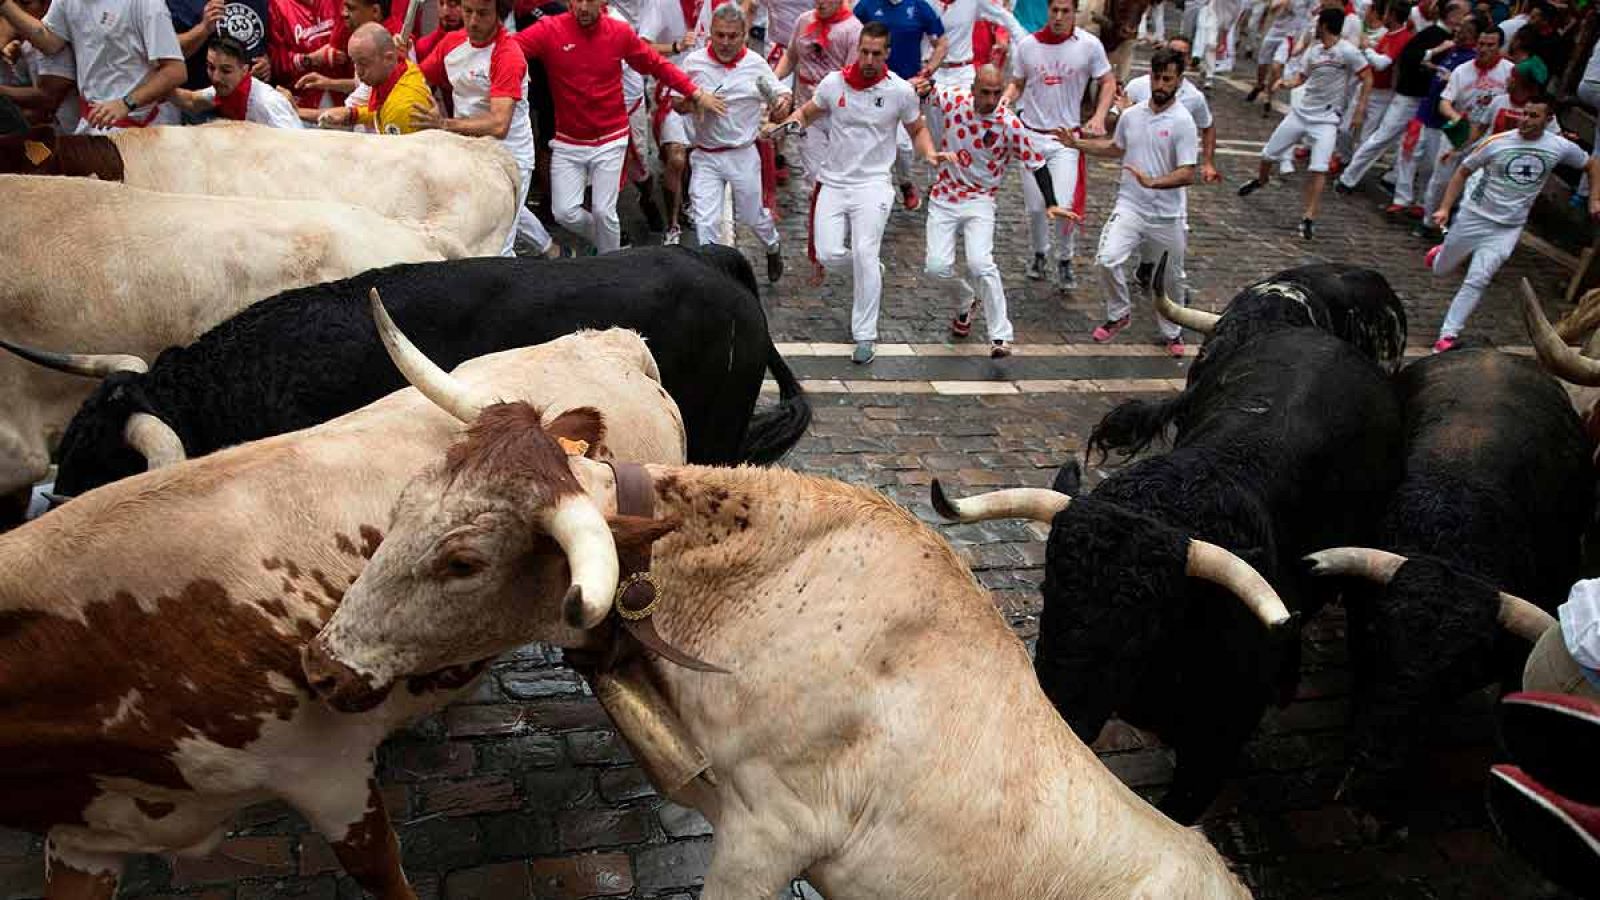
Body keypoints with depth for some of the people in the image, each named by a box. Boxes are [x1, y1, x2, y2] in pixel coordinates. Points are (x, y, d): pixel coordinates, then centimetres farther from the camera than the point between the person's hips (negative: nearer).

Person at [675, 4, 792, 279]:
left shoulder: (756, 64, -3)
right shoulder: (694, 62, -3)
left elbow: (782, 94, 3)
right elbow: (676, 103, 5)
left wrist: (784, 102, -22)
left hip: (743, 155, 0)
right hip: (705, 156, 0)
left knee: (752, 216, 14)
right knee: (705, 222, -5)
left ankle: (773, 249, 45)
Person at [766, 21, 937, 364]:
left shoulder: (901, 91, -3)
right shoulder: (834, 83, 0)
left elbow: (917, 130, 12)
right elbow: (808, 112, 17)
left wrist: (930, 154, -8)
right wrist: (791, 121, -6)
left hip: (873, 184, -3)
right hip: (834, 182, 3)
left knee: (864, 255, -16)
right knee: (828, 255, -8)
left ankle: (865, 336, -5)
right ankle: (872, 270, 28)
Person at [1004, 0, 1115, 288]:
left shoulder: (1089, 45, -6)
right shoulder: (1027, 44, -2)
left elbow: (1108, 82, 4)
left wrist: (1099, 117, -10)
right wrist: (1006, 99, -12)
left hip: (1066, 138, -2)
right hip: (1031, 135, 2)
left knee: (1064, 207, -12)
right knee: (1035, 207, 7)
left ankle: (1065, 260, 15)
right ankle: (1039, 254, 35)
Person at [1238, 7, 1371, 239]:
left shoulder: (1347, 51, -14)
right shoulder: (1313, 50, 4)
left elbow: (1367, 78, -10)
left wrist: (1359, 111, -15)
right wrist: (1285, 84, -7)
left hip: (1326, 118, -6)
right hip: (1300, 111, 6)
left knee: (1319, 169, -18)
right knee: (1269, 153, 13)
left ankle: (1309, 218, -13)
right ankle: (1261, 180, 46)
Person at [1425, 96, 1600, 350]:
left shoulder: (1561, 147, -5)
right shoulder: (1496, 143, -10)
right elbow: (1463, 172, -1)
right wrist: (1445, 208, -9)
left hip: (1508, 229, 0)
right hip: (1473, 217, 0)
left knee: (1477, 281, -13)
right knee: (1440, 270, 14)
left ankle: (1448, 335, -8)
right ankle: (1440, 253, 51)